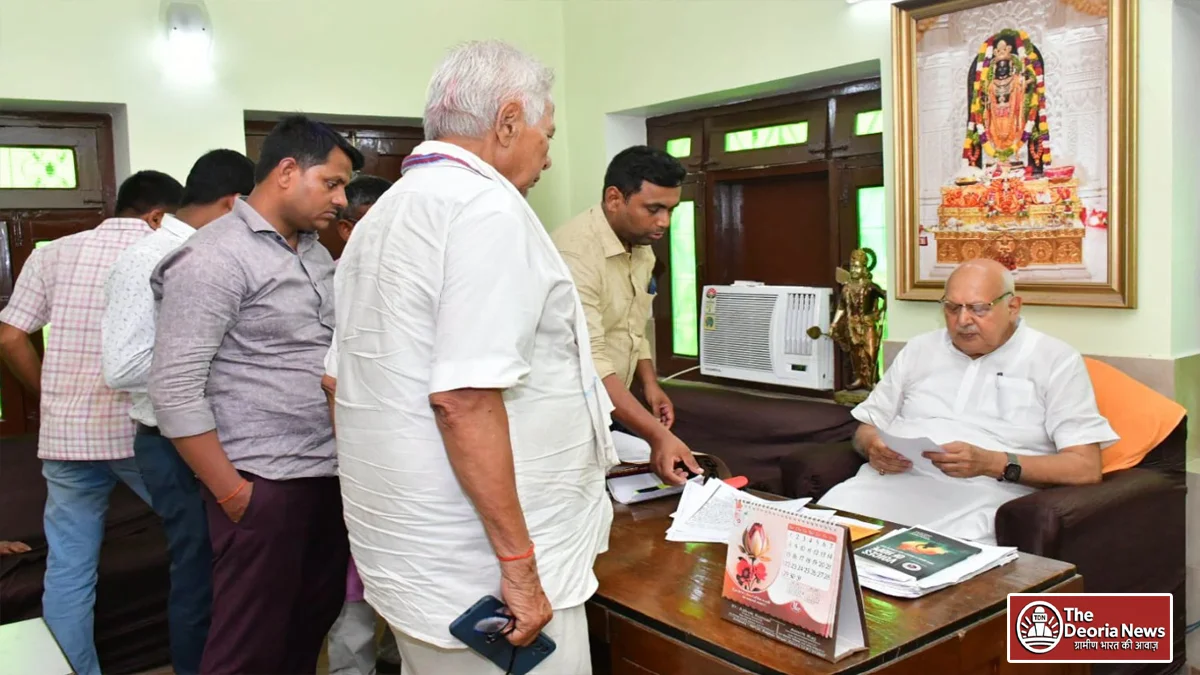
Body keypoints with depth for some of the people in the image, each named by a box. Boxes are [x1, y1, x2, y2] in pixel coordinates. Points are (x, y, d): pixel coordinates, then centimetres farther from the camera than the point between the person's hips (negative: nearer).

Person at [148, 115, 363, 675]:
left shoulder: (316, 253, 12)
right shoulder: (215, 257, -12)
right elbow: (174, 389, -16)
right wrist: (231, 493, -14)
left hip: (330, 475, 7)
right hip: (263, 484, -7)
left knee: (313, 628, 16)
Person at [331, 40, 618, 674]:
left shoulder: (384, 214, 12)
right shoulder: (487, 206, -16)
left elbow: (350, 383, 17)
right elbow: (464, 399, -25)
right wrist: (520, 562, -20)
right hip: (475, 565, -9)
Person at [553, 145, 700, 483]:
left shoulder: (641, 246, 4)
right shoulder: (575, 252, -25)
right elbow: (587, 361, -32)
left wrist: (650, 384, 3)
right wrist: (657, 435, -37)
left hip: (611, 409, 8)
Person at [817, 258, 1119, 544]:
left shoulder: (1055, 360, 6)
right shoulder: (919, 350, 20)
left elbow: (1086, 467, -3)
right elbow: (867, 428, 23)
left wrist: (992, 463, -17)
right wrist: (874, 446, -3)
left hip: (982, 494, -3)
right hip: (894, 479, 4)